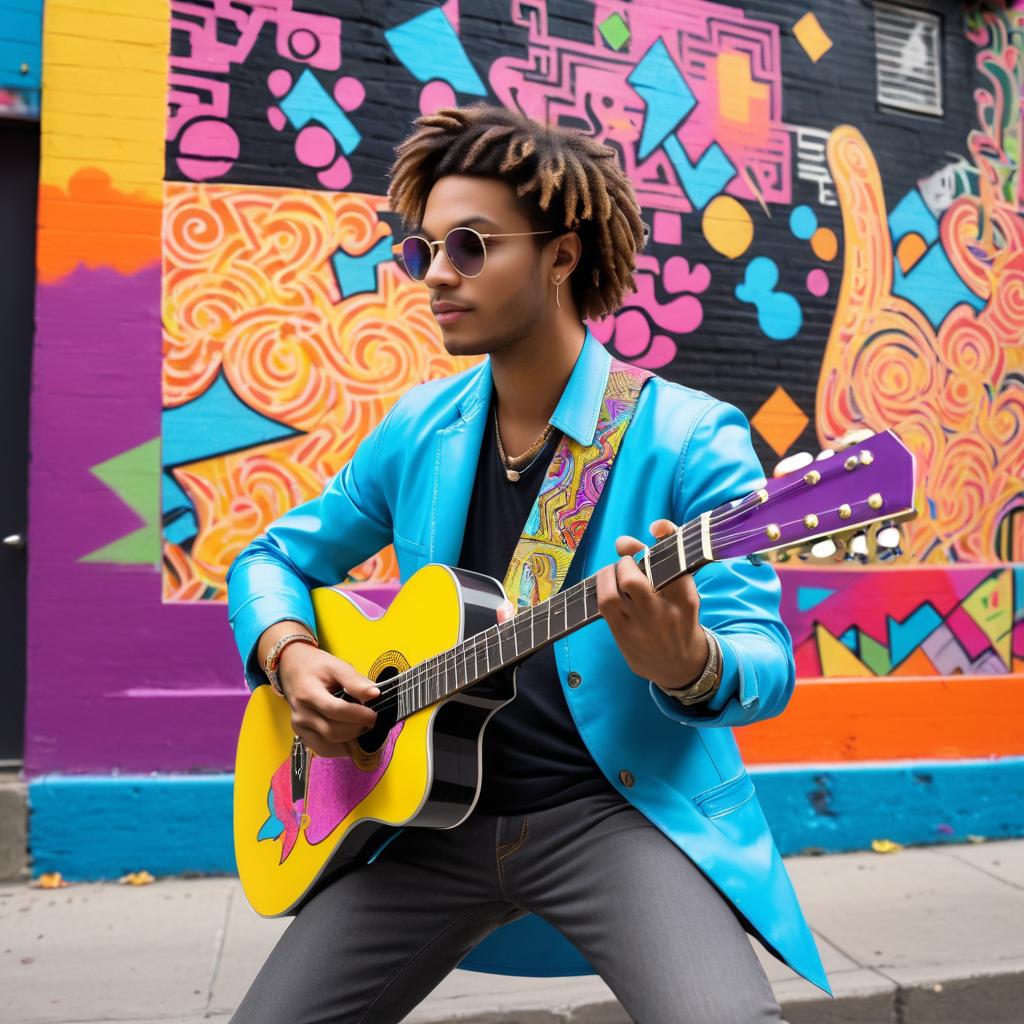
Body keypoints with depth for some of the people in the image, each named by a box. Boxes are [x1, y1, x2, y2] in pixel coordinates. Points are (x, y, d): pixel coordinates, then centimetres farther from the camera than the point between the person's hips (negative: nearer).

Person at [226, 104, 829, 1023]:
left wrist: (689, 665, -35)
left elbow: (765, 658, -11)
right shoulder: (420, 429, 5)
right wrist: (289, 654, -8)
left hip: (620, 804, -4)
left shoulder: (687, 438, -10)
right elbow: (273, 559, 14)